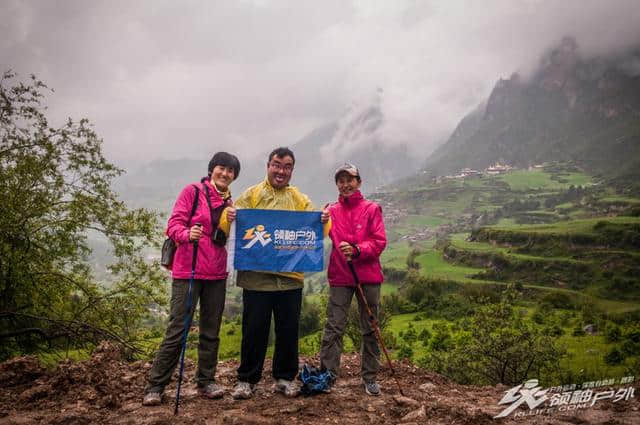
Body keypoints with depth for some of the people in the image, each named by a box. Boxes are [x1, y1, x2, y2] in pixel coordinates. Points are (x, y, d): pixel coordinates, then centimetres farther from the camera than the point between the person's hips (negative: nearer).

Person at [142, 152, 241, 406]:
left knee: (211, 330, 11)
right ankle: (155, 386, 6)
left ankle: (206, 381, 23)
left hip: (216, 273, 6)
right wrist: (187, 234, -28)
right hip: (187, 270, -5)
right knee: (177, 329, -4)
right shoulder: (193, 192, -3)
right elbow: (174, 224, -9)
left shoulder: (229, 202, 13)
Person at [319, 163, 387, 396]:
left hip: (368, 275, 0)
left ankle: (370, 377, 19)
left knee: (370, 329, 8)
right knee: (333, 327, -1)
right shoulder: (331, 210, 8)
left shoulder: (371, 209, 3)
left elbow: (380, 241, -4)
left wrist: (356, 250, -19)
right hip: (339, 276, 1)